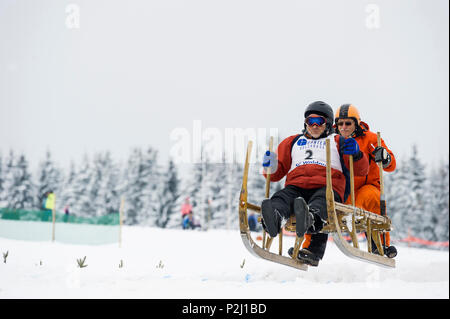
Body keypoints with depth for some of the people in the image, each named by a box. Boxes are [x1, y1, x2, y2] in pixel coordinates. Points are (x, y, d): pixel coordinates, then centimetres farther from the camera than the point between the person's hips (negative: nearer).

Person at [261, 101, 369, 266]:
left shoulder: (337, 141, 29)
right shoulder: (293, 142, 35)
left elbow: (361, 170, 18)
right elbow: (276, 174, 30)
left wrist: (356, 154, -4)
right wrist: (270, 167, 5)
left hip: (327, 187, -1)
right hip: (296, 187, 2)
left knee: (320, 201, -38)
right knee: (282, 197, -34)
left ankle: (310, 217, -72)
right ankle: (274, 218, -67)